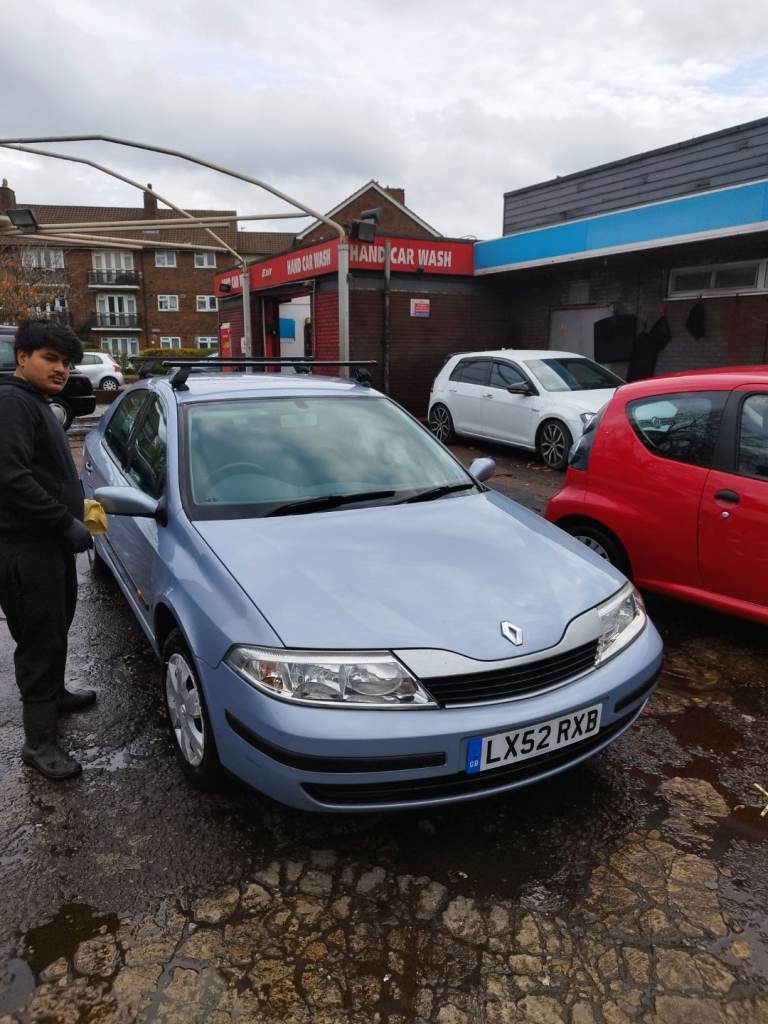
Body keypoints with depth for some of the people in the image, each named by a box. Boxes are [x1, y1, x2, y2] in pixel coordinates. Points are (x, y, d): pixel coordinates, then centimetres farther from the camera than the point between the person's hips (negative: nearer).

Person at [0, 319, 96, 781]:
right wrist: (66, 521, -23)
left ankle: (55, 693, 43)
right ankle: (39, 742, 7)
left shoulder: (37, 404, 16)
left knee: (57, 627, 23)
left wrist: (77, 509, 13)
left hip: (50, 540, 10)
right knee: (41, 638, -3)